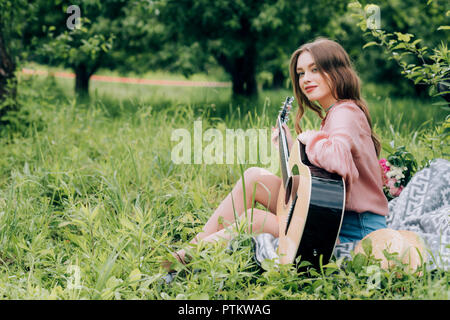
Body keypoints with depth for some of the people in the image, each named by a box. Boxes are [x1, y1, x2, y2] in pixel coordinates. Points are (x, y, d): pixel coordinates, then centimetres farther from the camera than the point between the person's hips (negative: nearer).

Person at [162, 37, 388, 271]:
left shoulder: (346, 112, -15)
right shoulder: (331, 115, 15)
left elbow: (337, 158, -37)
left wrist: (309, 139, -19)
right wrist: (292, 146, 8)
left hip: (354, 233, -9)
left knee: (254, 219, -15)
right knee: (254, 177, -1)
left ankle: (188, 257, 2)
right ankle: (195, 245, 1)